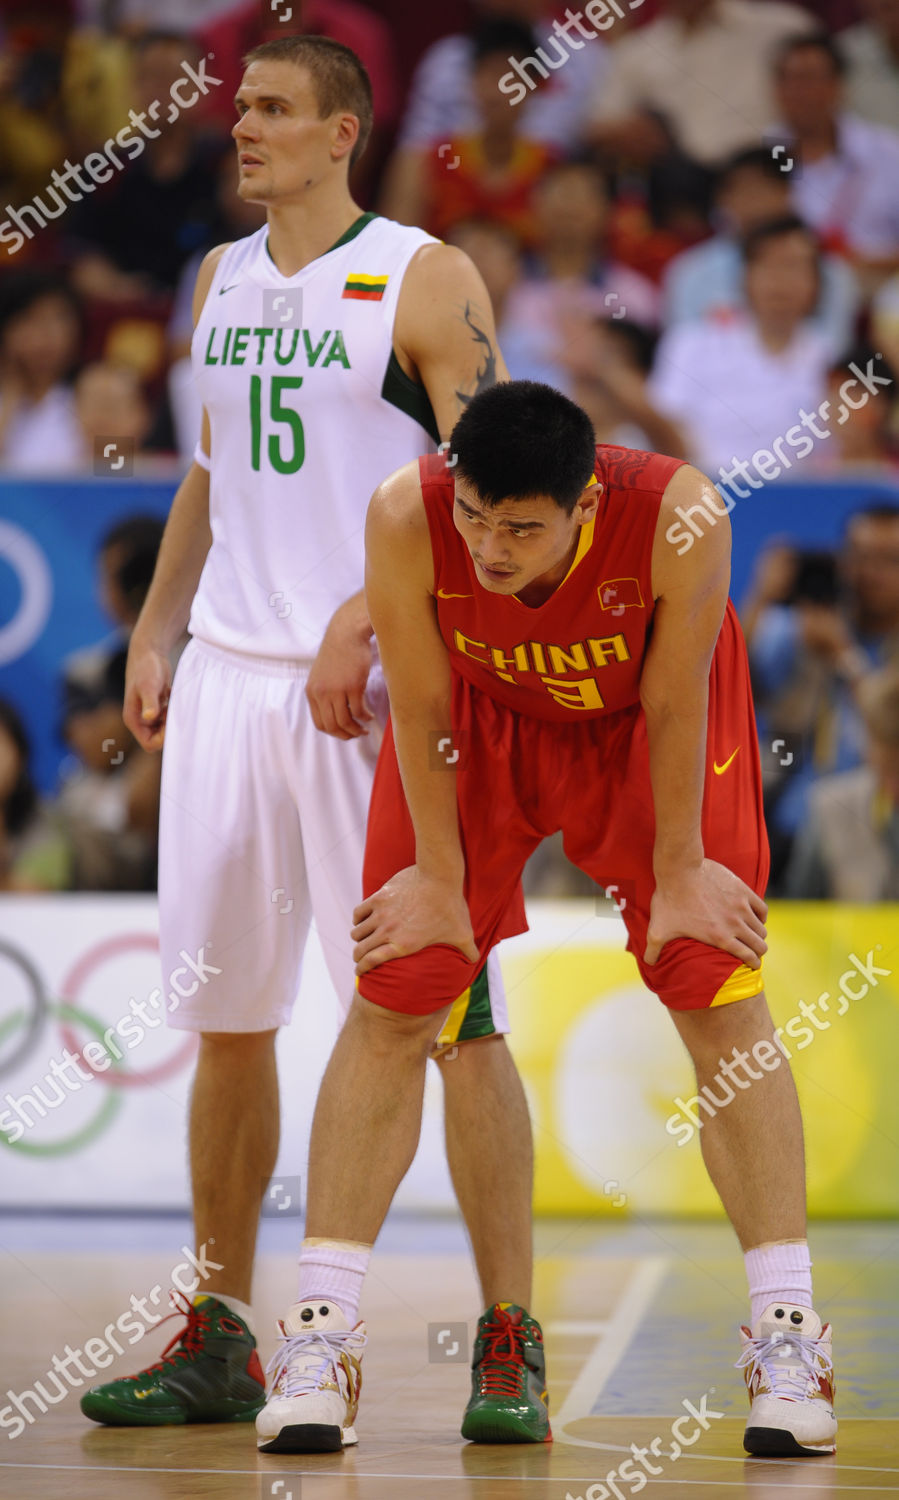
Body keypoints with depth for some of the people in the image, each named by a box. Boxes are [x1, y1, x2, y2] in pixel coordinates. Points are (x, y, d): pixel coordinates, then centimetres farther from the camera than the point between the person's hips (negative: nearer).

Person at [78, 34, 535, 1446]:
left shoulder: (424, 281, -5)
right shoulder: (222, 280, 15)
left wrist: (363, 621, -19)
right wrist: (155, 631, 13)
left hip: (378, 684, -6)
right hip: (231, 677, 6)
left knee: (451, 1018, -6)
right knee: (225, 1020, 9)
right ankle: (221, 1340, 18)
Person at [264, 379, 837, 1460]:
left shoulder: (676, 512, -39)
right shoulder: (406, 518, -36)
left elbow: (673, 706, -23)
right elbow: (421, 710, -20)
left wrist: (679, 873, -13)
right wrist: (439, 879, -11)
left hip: (640, 717, -1)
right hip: (483, 716, 1)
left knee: (720, 997, -7)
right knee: (391, 1004, -5)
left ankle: (787, 1333, -1)